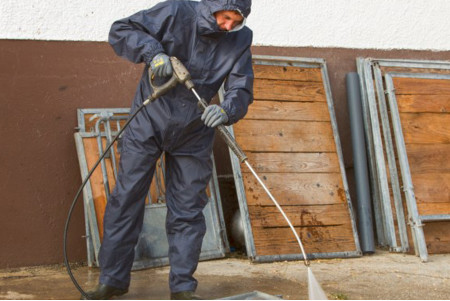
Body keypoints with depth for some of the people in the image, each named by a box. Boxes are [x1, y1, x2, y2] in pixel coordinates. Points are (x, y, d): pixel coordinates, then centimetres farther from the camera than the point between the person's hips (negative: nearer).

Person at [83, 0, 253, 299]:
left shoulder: (240, 40, -9)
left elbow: (242, 90, -12)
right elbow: (121, 30, -12)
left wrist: (226, 110, -35)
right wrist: (152, 52, -30)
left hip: (193, 133, 2)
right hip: (148, 120, -1)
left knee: (187, 210, 3)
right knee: (126, 199, 2)